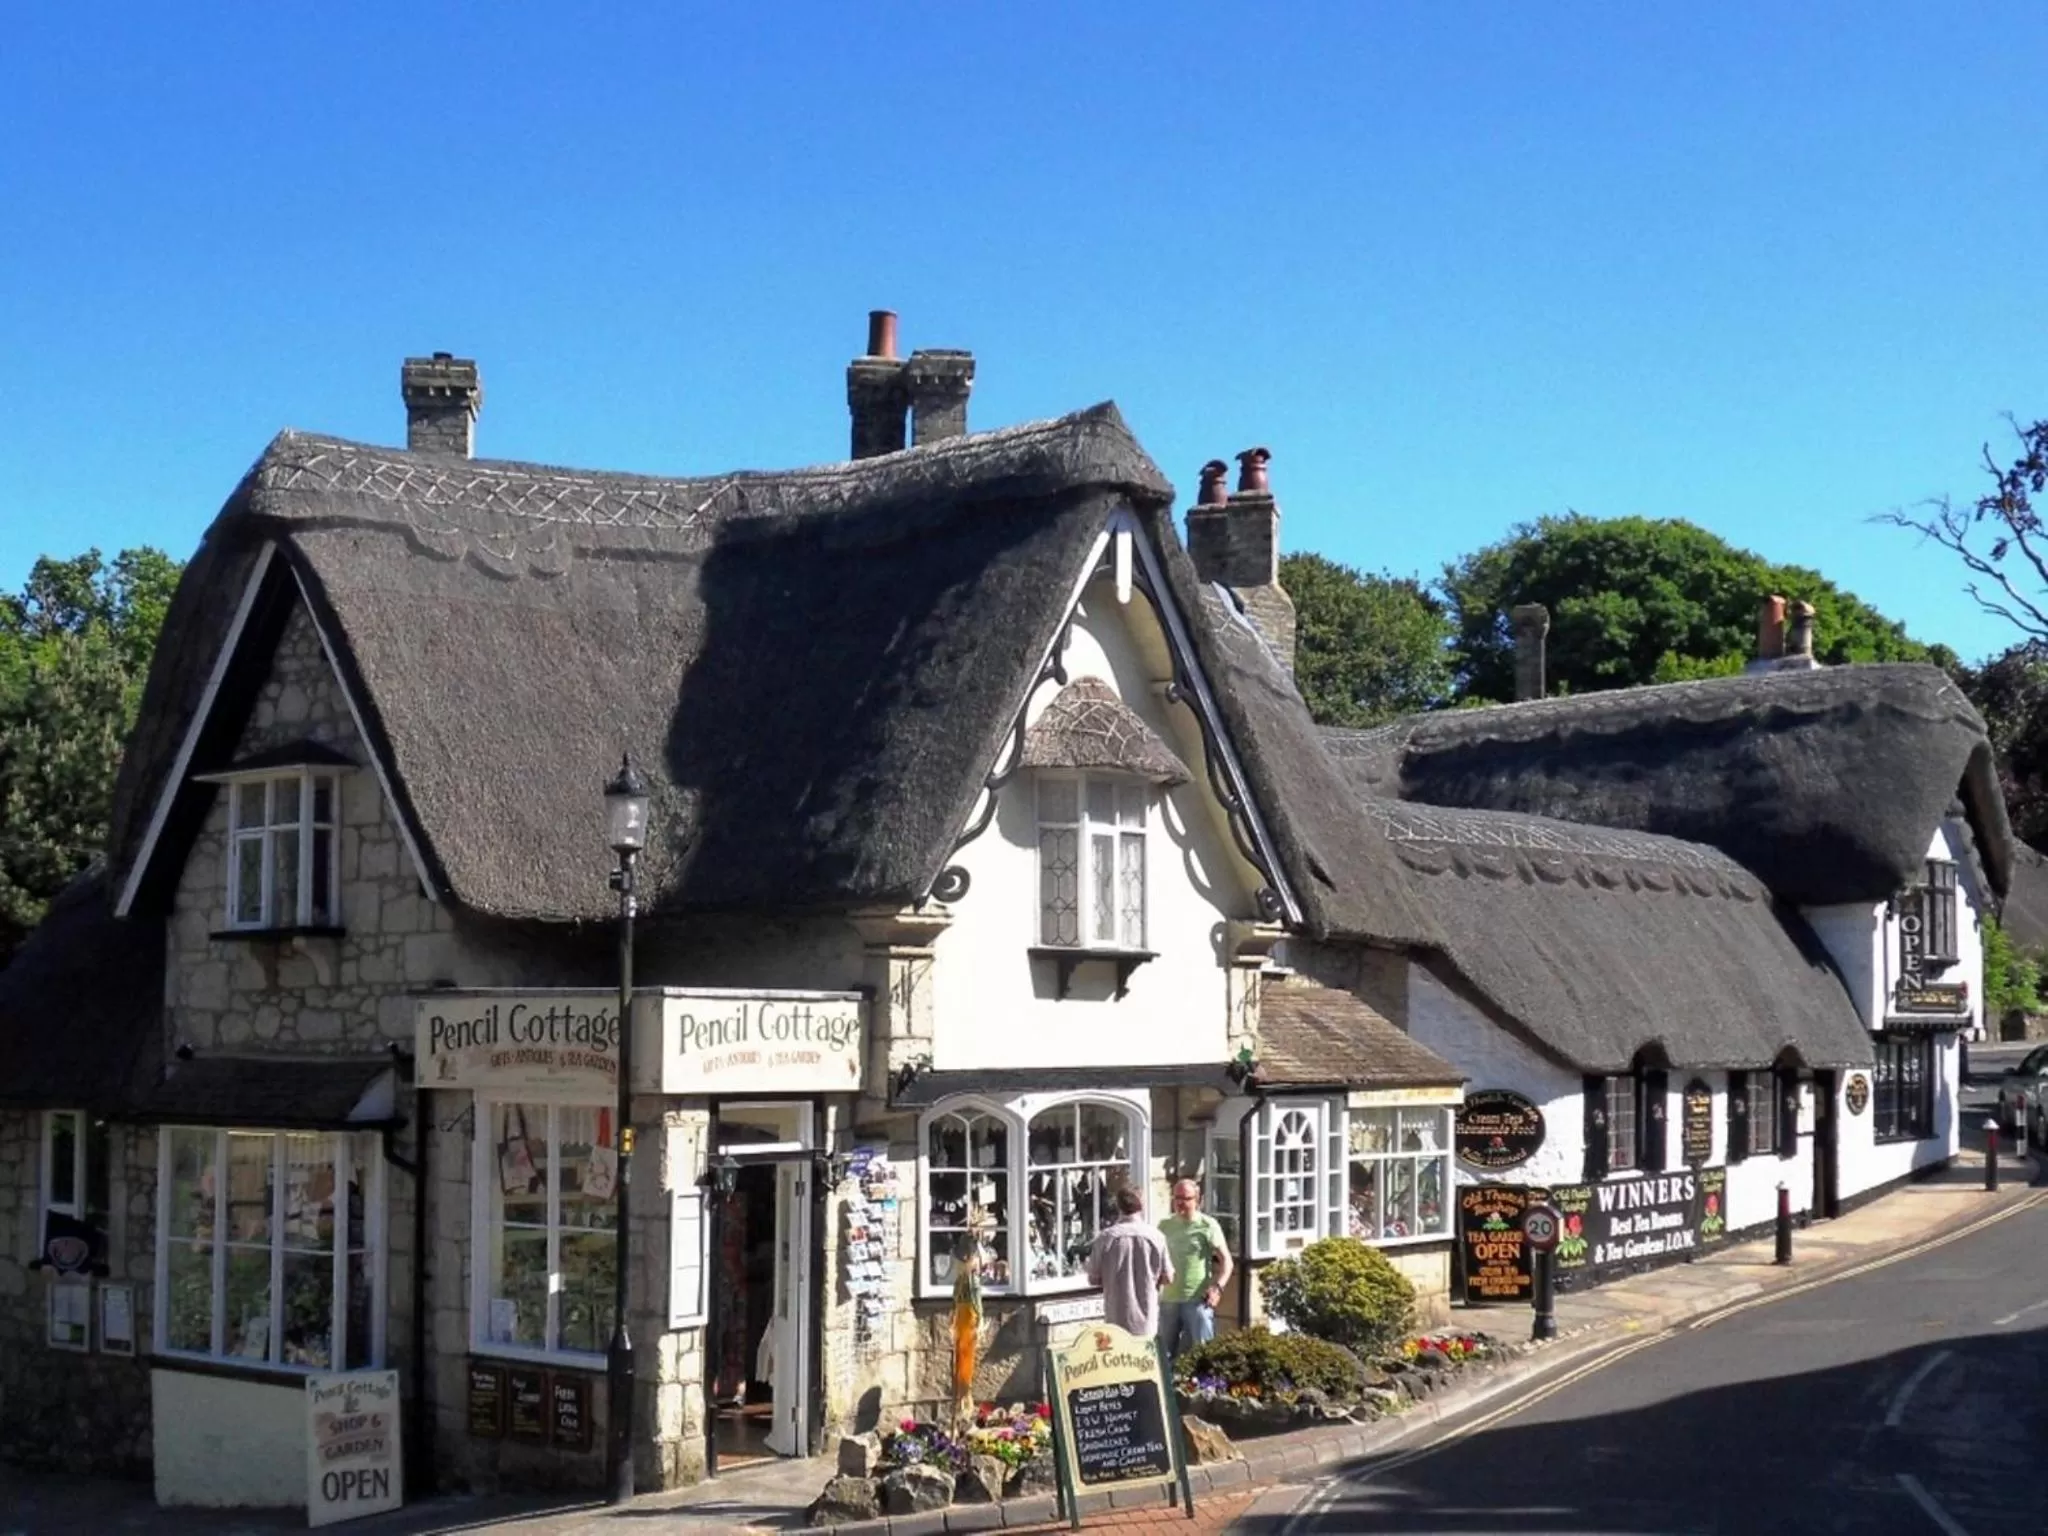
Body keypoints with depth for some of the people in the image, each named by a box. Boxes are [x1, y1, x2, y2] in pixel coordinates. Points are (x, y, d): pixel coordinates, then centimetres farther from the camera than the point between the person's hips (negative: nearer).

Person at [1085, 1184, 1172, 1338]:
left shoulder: (1105, 1237, -9)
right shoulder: (1155, 1236, -6)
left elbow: (1093, 1279, -1)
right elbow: (1167, 1278, 1)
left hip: (1117, 1320, -1)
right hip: (1147, 1321, 1)